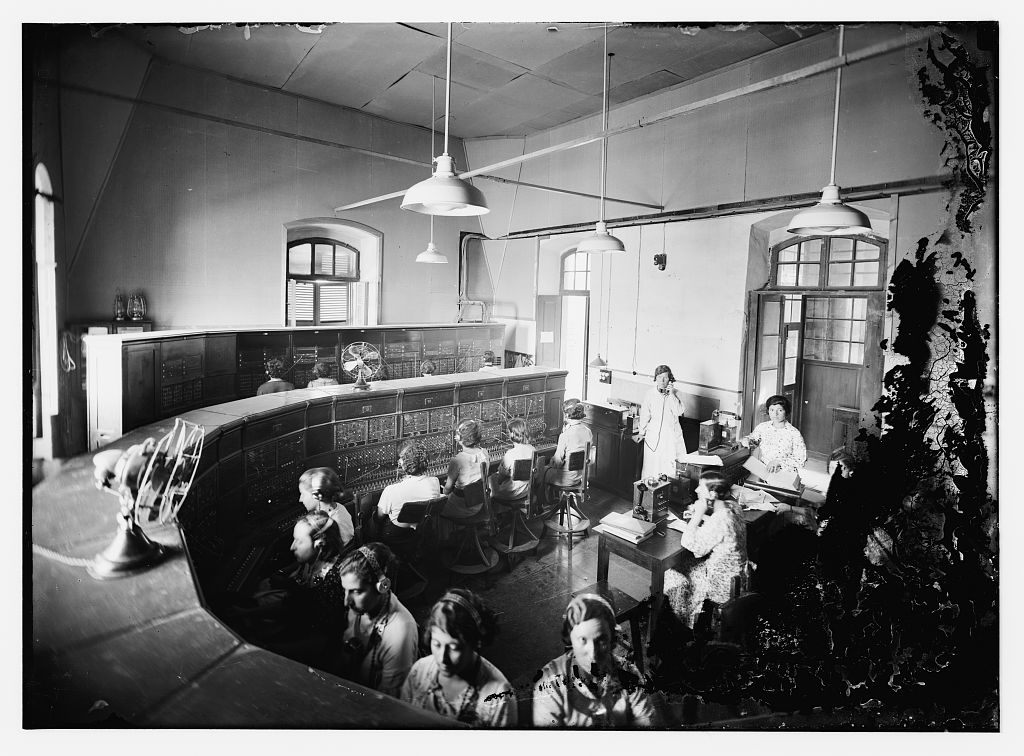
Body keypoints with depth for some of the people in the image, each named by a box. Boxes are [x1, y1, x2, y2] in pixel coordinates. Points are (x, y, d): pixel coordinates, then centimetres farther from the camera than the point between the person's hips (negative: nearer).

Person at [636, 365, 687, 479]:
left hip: (671, 435, 0)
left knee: (671, 464, -2)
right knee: (652, 466, 3)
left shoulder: (675, 393, -1)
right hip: (654, 435, 0)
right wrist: (641, 432, 13)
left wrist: (671, 394, -17)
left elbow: (679, 412, -14)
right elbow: (645, 415, 8)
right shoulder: (649, 395, -1)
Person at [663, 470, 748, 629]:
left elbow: (690, 544, -29)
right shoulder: (731, 506, -6)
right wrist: (700, 516, 2)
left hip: (720, 583, -9)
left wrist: (698, 514, -23)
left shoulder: (720, 520, -33)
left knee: (668, 574, 4)